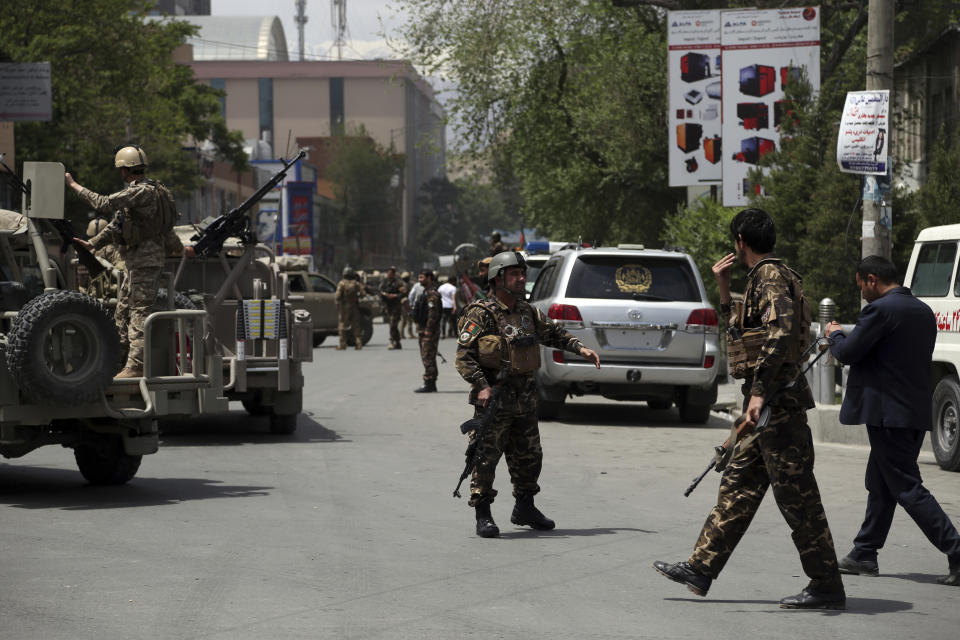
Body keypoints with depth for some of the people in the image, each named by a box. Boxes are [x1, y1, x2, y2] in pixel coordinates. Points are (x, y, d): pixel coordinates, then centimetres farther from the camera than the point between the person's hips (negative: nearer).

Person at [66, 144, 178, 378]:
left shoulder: (143, 191, -16)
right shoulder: (136, 191, 18)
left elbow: (105, 204, -23)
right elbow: (116, 223, 21)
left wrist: (74, 185, -16)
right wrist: (93, 243, 13)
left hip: (146, 260, -10)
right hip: (135, 261, 10)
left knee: (140, 313, -10)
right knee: (122, 312, 14)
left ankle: (136, 366, -12)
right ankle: (130, 359, 18)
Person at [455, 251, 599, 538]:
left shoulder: (528, 312, 13)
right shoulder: (481, 314, -10)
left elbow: (552, 334, 27)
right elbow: (463, 355, -15)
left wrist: (580, 348, 13)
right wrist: (481, 385, -25)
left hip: (525, 397, 7)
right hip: (494, 396, -7)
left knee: (529, 457, 13)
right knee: (486, 456, -6)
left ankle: (525, 508, 28)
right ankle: (482, 515, 0)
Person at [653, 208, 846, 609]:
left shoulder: (770, 277, -12)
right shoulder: (762, 279, 20)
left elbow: (781, 331, -28)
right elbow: (741, 333, 33)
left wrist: (760, 391, -31)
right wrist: (724, 291, 26)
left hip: (778, 401, -11)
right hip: (764, 404, 11)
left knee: (796, 495, -7)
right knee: (737, 486, 13)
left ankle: (827, 587, -4)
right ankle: (701, 568, 18)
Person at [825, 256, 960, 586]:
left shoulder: (880, 310, -15)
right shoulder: (924, 312, 13)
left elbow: (848, 353, -14)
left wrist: (835, 334, 8)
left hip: (888, 413, -9)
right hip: (918, 411, 9)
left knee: (907, 488, -7)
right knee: (880, 484, 17)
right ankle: (864, 554, 24)